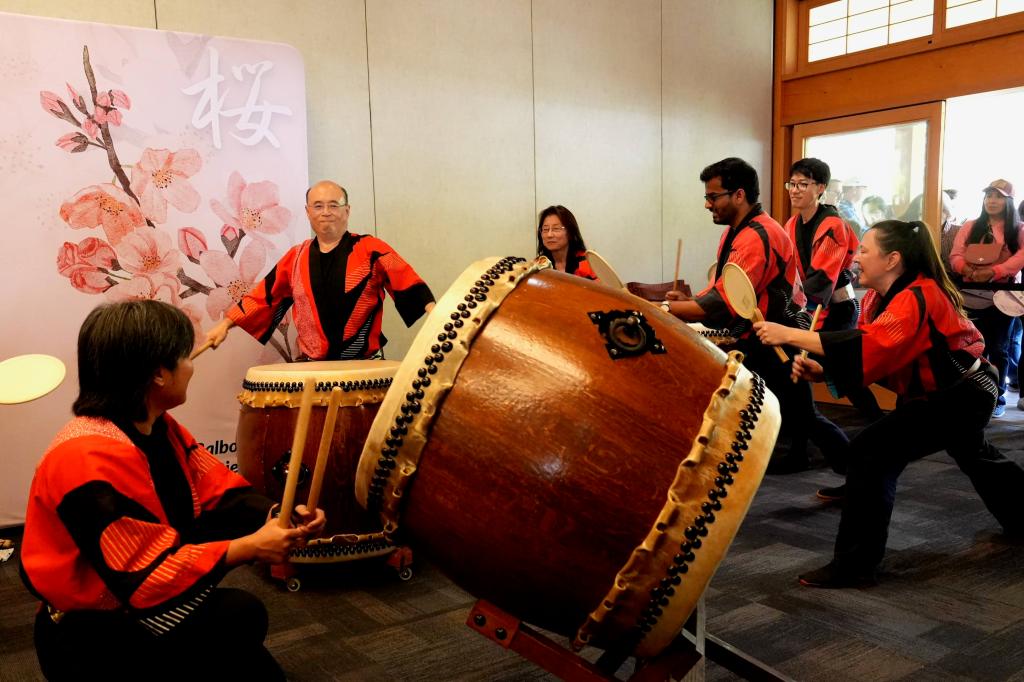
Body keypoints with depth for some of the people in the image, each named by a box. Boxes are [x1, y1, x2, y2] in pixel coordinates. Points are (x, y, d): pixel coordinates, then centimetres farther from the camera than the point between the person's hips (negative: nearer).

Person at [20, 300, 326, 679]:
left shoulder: (157, 427, 0)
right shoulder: (91, 461, -30)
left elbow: (218, 489, -1)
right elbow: (151, 575, -30)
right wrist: (250, 547, -27)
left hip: (139, 593, 9)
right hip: (90, 635, -9)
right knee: (240, 615, -17)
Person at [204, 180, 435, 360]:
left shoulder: (371, 250, -2)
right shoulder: (295, 257, 10)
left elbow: (407, 283, -14)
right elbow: (263, 296, 16)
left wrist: (436, 313, -29)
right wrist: (226, 323, 9)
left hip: (365, 366, -2)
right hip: (312, 368, 3)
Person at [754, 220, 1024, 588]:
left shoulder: (918, 298, -29)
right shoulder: (878, 298, -1)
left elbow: (867, 346, -43)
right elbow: (867, 351, -3)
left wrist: (788, 334, -45)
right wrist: (820, 370, -22)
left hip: (963, 396, -10)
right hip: (957, 392, 10)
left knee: (872, 451, -23)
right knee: (977, 460, 33)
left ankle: (855, 564, -17)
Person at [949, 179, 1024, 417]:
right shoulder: (970, 227, 9)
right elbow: (955, 256, 3)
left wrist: (994, 272, -23)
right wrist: (970, 271, -17)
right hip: (973, 297, 1)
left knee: (998, 349, 7)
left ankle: (997, 397, 16)